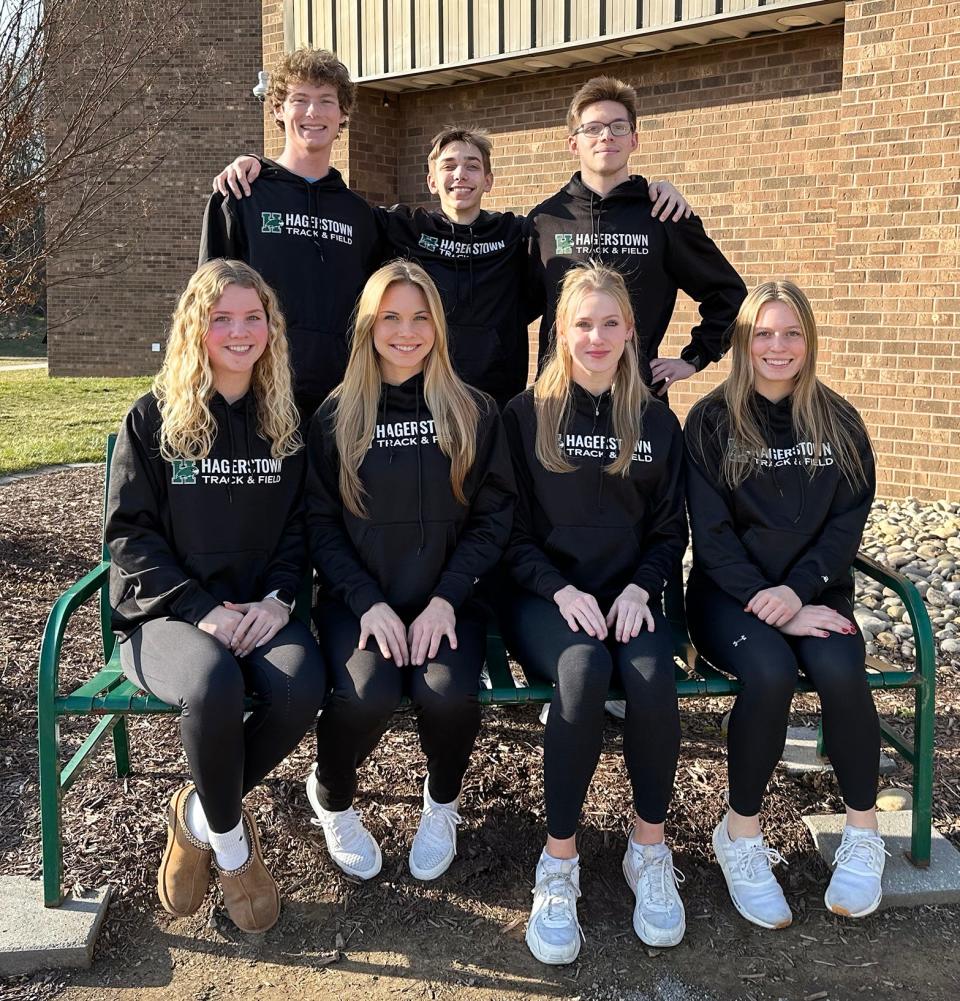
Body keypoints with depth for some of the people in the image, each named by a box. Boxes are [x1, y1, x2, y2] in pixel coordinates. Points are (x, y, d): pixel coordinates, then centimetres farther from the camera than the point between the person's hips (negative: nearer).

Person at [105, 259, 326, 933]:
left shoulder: (287, 421, 11)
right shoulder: (154, 418, 3)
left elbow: (299, 527, 11)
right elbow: (129, 533, -2)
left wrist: (277, 600, -9)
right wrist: (202, 609, -15)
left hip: (259, 611, 3)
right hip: (165, 612, -2)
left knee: (303, 685, -31)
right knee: (215, 683, -36)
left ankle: (198, 813, -2)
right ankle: (230, 839, -5)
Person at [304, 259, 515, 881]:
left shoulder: (475, 413, 6)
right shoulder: (337, 415, 5)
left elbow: (494, 516, 2)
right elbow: (320, 522, 2)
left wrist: (446, 598, -11)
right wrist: (368, 602, -12)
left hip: (447, 601, 0)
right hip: (359, 600, 0)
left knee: (447, 692, -29)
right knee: (368, 693, -29)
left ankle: (443, 802, 8)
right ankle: (332, 797, 8)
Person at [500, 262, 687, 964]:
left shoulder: (656, 422, 11)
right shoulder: (526, 415, 3)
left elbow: (671, 528, 12)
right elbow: (511, 529, 1)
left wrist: (639, 588, -7)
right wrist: (561, 590, -14)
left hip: (630, 596, 2)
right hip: (545, 595, -2)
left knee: (652, 673, -31)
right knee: (585, 668, -34)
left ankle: (650, 849, -9)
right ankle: (559, 864, -19)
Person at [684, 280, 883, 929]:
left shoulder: (839, 424, 9)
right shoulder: (712, 422, 1)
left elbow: (849, 518, 2)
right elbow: (712, 532, -5)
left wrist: (797, 589, -15)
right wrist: (767, 603, -17)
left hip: (816, 590, 2)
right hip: (731, 592, -2)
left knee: (839, 669, -29)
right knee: (771, 672, -32)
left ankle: (865, 833, -5)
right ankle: (741, 835, -11)